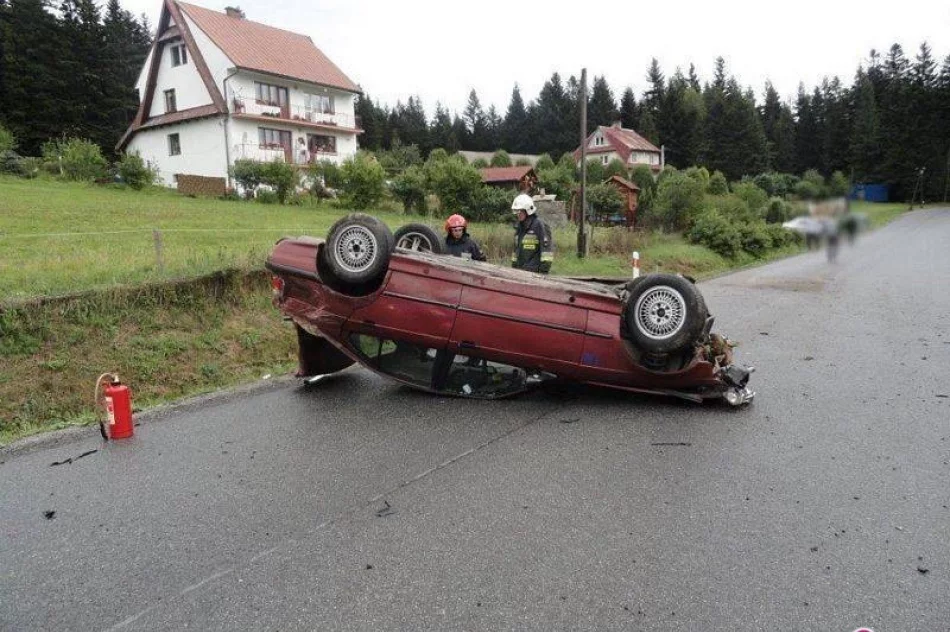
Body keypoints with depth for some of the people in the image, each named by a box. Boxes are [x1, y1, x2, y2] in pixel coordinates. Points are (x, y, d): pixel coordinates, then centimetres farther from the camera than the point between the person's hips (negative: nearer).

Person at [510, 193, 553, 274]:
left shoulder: (539, 225, -9)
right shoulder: (519, 226, 16)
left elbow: (546, 247, -13)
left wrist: (545, 269, -17)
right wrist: (514, 264, 23)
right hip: (520, 269, 8)